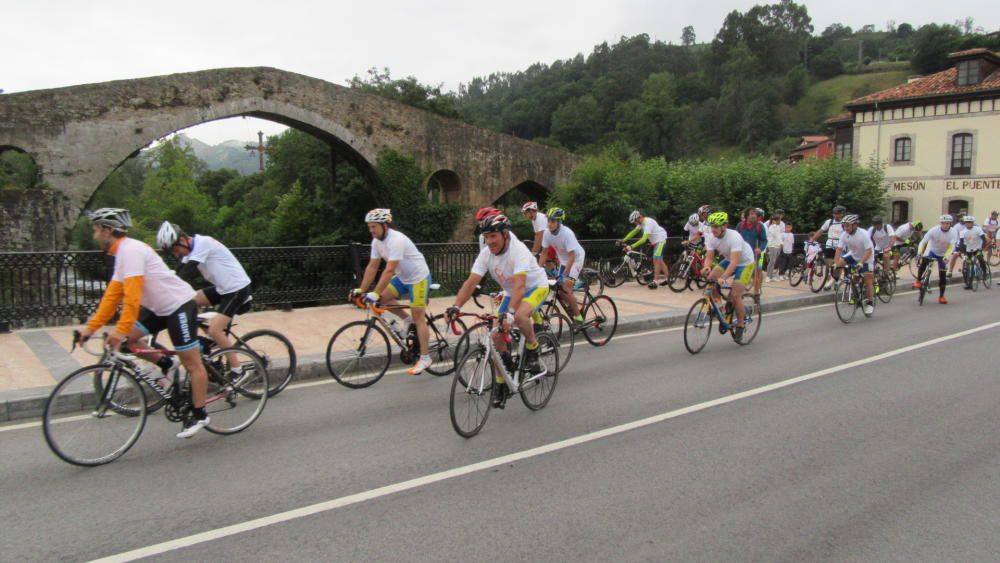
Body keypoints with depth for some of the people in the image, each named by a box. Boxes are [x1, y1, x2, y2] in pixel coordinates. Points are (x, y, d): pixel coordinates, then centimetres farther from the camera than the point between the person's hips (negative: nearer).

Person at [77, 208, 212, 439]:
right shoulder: (122, 253, 12)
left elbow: (133, 295, -27)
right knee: (126, 340, 1)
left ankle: (199, 415, 7)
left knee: (192, 363, -2)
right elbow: (112, 295, 11)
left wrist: (121, 330, -28)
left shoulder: (130, 250, -19)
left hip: (179, 305, -10)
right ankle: (165, 364, 17)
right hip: (160, 307, 10)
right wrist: (91, 327, 7)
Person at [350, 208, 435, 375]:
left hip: (419, 278, -8)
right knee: (383, 298, -6)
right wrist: (361, 290, -8)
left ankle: (425, 358, 4)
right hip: (403, 277, 8)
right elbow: (372, 267, -2)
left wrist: (374, 294, -37)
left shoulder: (397, 240, -30)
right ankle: (407, 319, 14)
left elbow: (389, 270, -35)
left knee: (418, 317, -5)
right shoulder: (377, 241, -4)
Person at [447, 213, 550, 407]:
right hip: (510, 292, 6)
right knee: (497, 335, -7)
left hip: (536, 287, -6)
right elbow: (470, 283, -21)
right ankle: (501, 383, 9)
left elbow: (520, 284, -44)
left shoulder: (518, 250, -32)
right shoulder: (486, 254, -16)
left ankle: (532, 352, -9)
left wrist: (510, 312, -57)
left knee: (520, 315, -38)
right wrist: (455, 307, -36)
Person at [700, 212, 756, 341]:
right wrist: (706, 267, -41)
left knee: (735, 295, -16)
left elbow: (734, 261, -41)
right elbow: (709, 257, -17)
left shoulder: (734, 237, -33)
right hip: (728, 260, 6)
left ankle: (740, 325, 4)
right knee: (710, 278, -18)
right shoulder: (711, 237, -15)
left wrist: (723, 277, -54)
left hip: (745, 263, -6)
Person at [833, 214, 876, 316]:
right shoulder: (844, 235, -17)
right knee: (838, 263, -18)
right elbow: (839, 249, -19)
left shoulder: (863, 234, -30)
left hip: (866, 258, -5)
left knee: (868, 280, -7)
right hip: (853, 255, 5)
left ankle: (870, 303, 7)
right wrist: (835, 263, -31)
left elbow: (869, 251, -33)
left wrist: (861, 263, -44)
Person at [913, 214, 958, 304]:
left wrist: (946, 257, -43)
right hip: (932, 250, -1)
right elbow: (923, 242, -26)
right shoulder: (934, 230, -23)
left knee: (943, 276, -1)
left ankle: (941, 296, 12)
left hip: (943, 254, 1)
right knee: (924, 261, -35)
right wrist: (919, 253, -41)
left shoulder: (953, 232, -20)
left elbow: (951, 246, -28)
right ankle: (918, 281, -20)